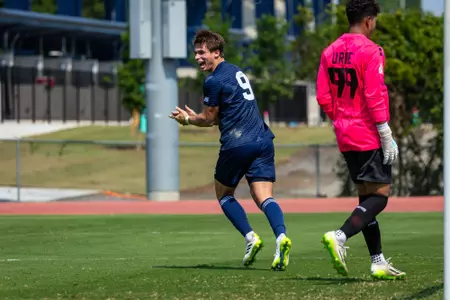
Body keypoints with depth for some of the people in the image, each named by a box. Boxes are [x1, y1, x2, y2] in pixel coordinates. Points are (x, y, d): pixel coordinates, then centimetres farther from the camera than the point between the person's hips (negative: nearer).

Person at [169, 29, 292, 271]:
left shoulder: (214, 81, -7)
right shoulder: (236, 72, 20)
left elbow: (209, 118, 2)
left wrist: (187, 119, 20)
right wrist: (195, 117, 30)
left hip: (237, 145, -6)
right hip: (263, 140, 7)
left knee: (224, 194, 15)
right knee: (263, 196, -3)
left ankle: (250, 237, -1)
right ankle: (281, 236, -29)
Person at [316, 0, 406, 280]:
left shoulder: (330, 52, 8)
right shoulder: (371, 51, -14)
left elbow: (323, 97, 8)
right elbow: (375, 97, -18)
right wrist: (387, 136, -14)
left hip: (346, 138, 8)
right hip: (369, 136, -8)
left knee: (366, 195, 13)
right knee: (380, 195, -5)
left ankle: (379, 262, 13)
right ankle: (340, 237, -26)